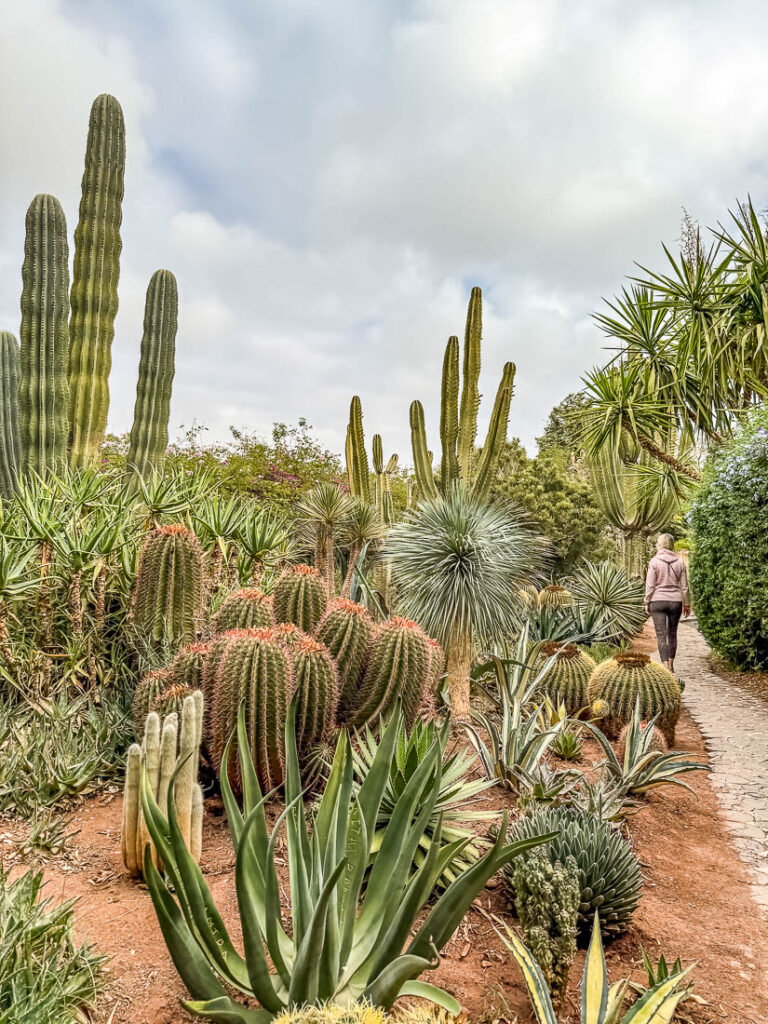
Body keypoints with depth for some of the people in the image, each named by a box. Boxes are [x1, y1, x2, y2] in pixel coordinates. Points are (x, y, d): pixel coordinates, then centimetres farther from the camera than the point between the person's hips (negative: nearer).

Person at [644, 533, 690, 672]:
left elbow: (650, 585, -7)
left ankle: (665, 666, -8)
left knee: (661, 635, -1)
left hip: (658, 601, -3)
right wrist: (686, 604, 13)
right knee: (672, 633, 16)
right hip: (675, 601, 3)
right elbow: (684, 586, 5)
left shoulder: (654, 561, -7)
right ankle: (671, 665, 24)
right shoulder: (680, 561, 2)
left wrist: (647, 602, 2)